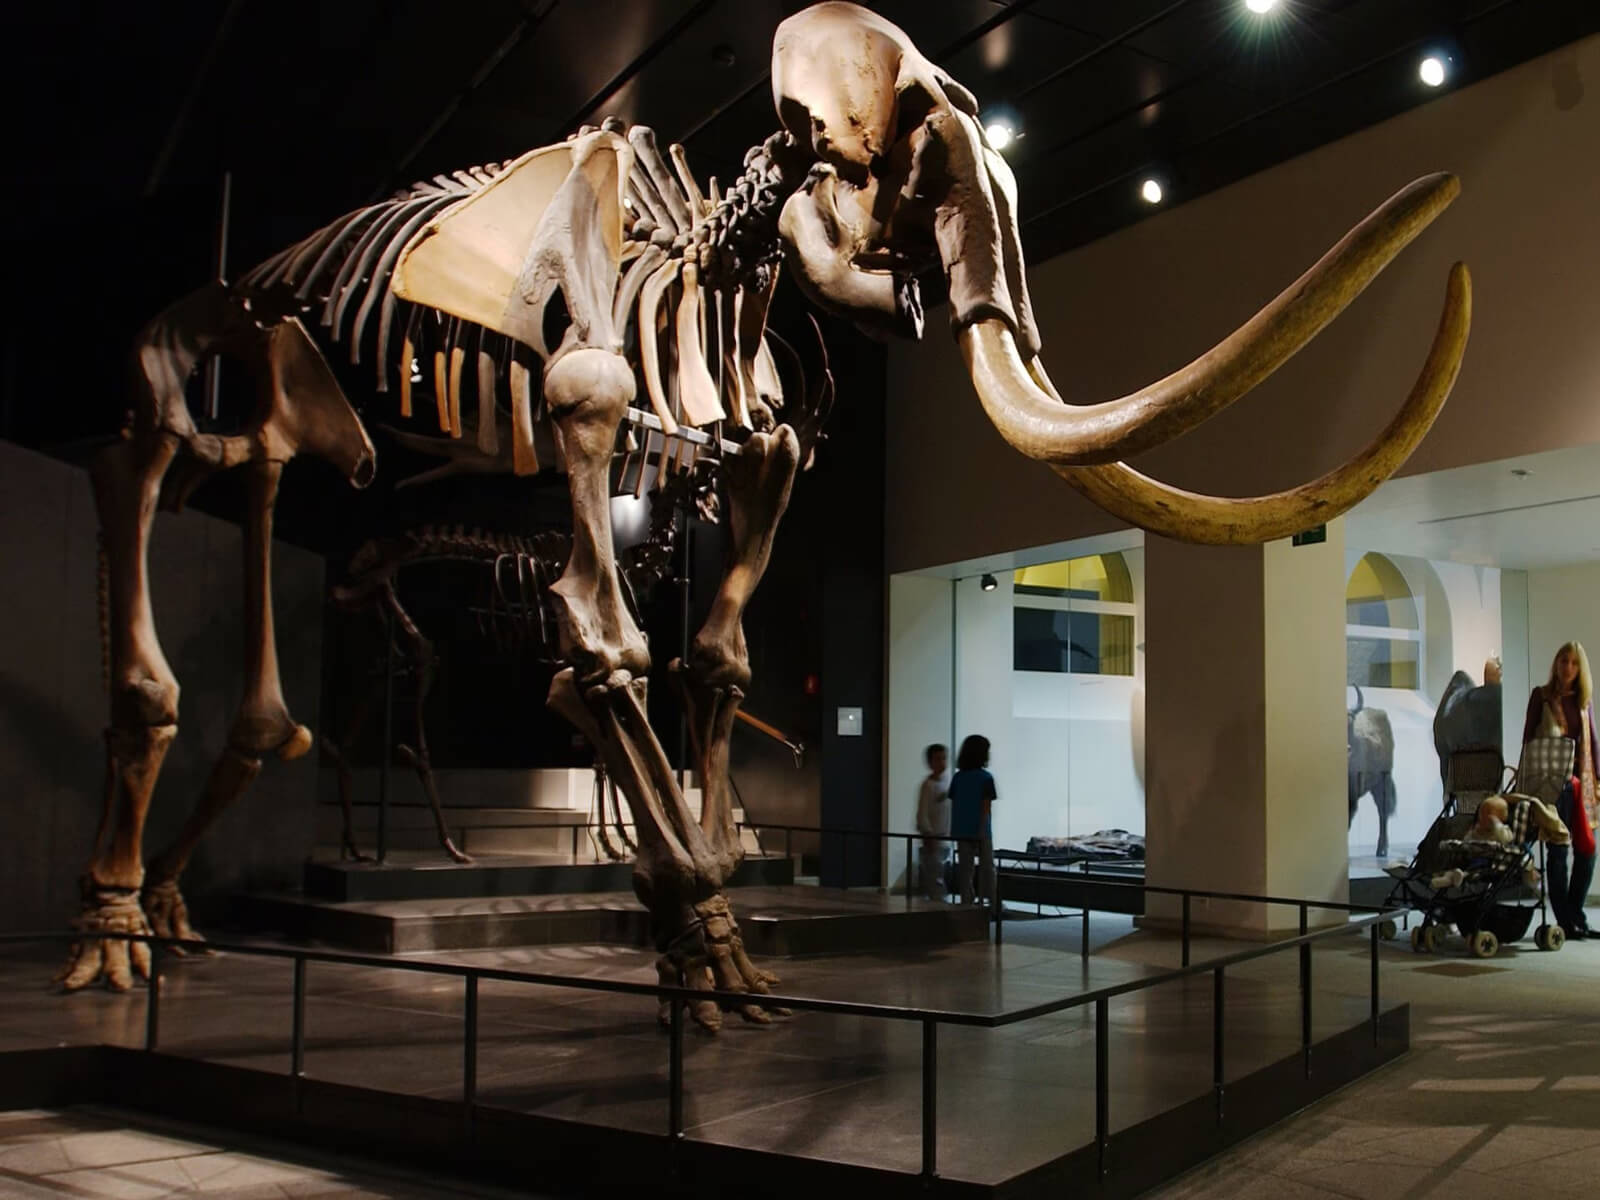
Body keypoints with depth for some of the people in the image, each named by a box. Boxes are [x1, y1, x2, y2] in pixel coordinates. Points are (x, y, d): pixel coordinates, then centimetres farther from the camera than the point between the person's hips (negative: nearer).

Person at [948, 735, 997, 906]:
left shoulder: (957, 777, 6)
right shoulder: (985, 778, -8)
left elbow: (953, 805, 6)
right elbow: (986, 807, -12)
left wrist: (954, 829, 11)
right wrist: (982, 830, -11)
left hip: (961, 830, 4)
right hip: (980, 829, -4)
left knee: (965, 869, 7)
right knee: (987, 867, 7)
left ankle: (967, 901, 6)